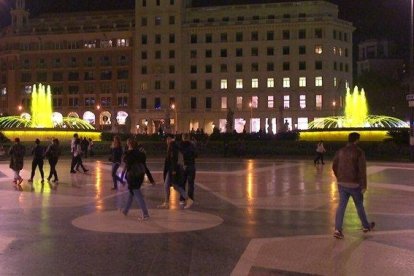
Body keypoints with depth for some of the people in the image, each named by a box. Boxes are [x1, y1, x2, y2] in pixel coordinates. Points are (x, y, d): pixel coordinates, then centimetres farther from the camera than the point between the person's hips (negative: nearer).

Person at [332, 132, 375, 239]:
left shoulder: (340, 151, 4)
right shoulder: (359, 152, -11)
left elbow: (334, 167, 10)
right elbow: (362, 170, -15)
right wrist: (364, 185, -11)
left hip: (342, 184, 4)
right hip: (354, 184, -3)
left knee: (341, 205, 3)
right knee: (359, 205, 14)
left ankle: (337, 229, -8)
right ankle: (366, 226, 33)